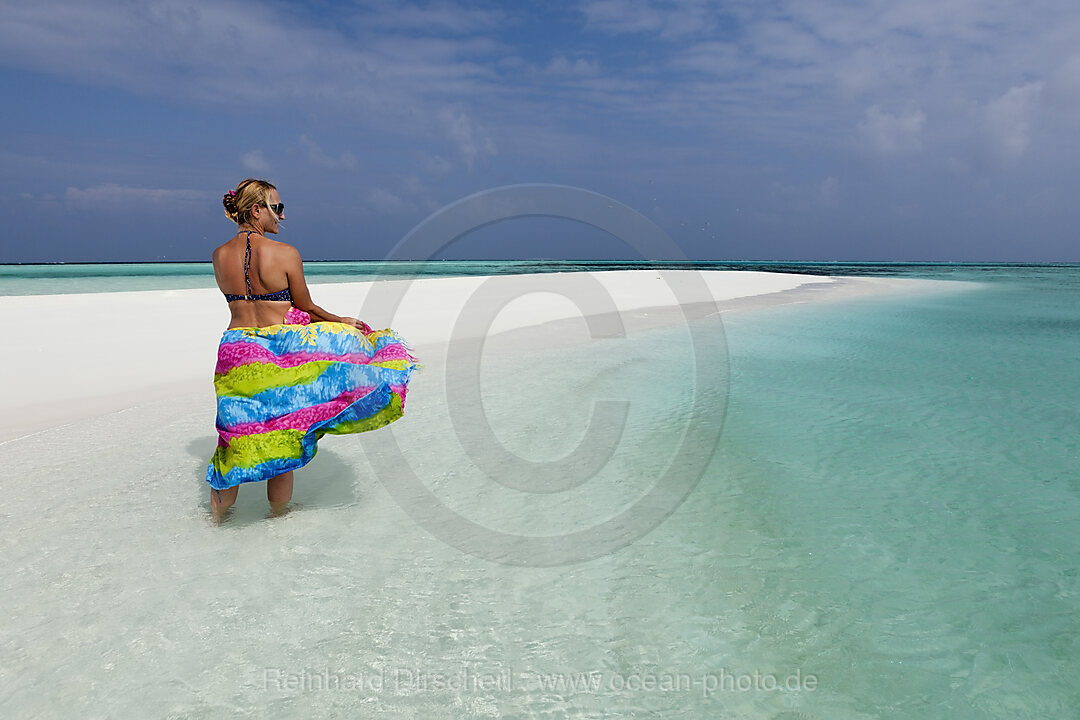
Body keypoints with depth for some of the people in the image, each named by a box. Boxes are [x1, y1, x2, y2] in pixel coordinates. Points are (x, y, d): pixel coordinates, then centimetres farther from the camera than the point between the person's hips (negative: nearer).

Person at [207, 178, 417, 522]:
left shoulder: (219, 256, 1)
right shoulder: (285, 253, -12)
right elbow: (307, 307, -2)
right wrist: (341, 321, 12)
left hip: (235, 349, 4)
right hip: (280, 352, -4)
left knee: (234, 438, 16)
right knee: (282, 439, 10)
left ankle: (217, 519, 30)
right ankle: (278, 520, 25)